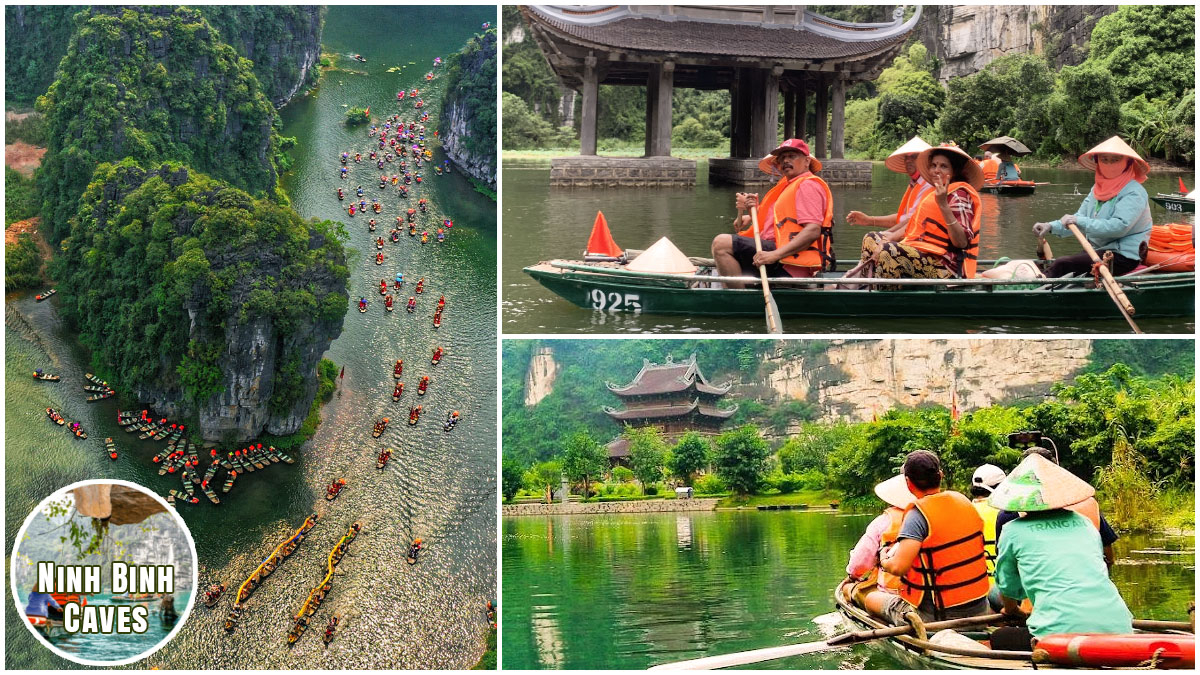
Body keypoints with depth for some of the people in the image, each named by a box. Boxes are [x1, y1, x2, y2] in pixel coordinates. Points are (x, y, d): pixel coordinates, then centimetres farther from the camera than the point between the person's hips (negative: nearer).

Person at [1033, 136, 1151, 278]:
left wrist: (1079, 221, -27)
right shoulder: (1097, 189, 15)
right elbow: (1079, 217, 12)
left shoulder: (1134, 193, -12)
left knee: (1062, 265, -22)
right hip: (1099, 250, 8)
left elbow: (1119, 226, -25)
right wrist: (1051, 226, -7)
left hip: (1123, 257, -8)